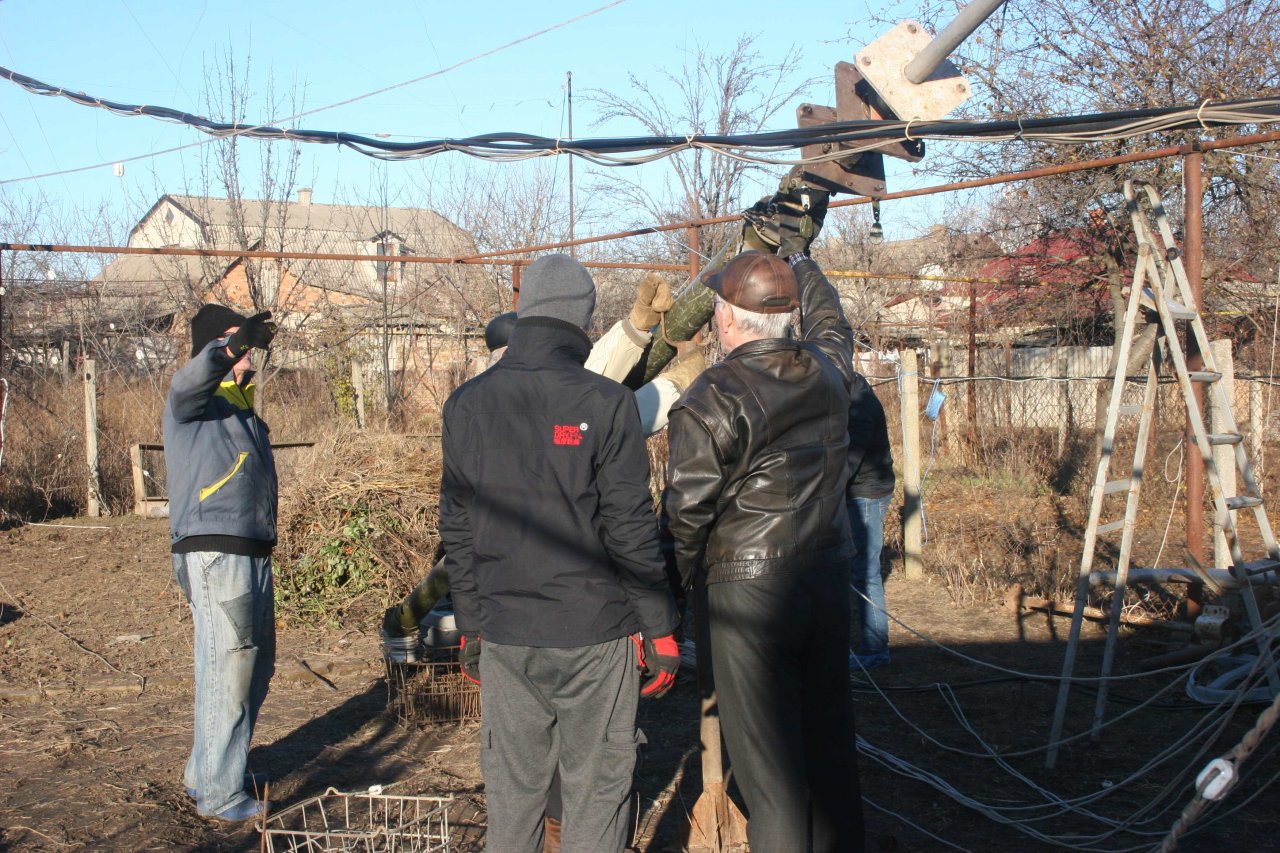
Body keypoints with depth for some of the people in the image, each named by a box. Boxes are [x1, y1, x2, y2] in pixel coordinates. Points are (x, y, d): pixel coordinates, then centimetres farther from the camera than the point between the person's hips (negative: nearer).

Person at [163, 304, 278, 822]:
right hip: (215, 553, -10)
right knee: (227, 672, -5)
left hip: (251, 554, 10)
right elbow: (191, 379, -33)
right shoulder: (192, 399, -7)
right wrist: (235, 342, -38)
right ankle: (219, 794, 6)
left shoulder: (236, 401, 20)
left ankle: (206, 772, 32)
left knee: (257, 665, 18)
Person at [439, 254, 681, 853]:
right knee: (595, 791, 6)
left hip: (503, 634, 4)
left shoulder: (466, 404, 4)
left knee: (511, 787, 14)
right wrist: (659, 627, -2)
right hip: (593, 632, -4)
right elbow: (630, 529, -10)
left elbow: (457, 529, 8)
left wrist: (470, 624, 16)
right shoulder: (605, 403, -9)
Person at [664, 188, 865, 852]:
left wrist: (674, 587, 1)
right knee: (828, 737, 17)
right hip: (828, 578, 6)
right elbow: (830, 320, 26)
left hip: (748, 591, -6)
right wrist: (798, 250, 37)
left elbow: (687, 512, -17)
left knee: (766, 755, 3)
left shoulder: (710, 401, -16)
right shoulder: (826, 372, 2)